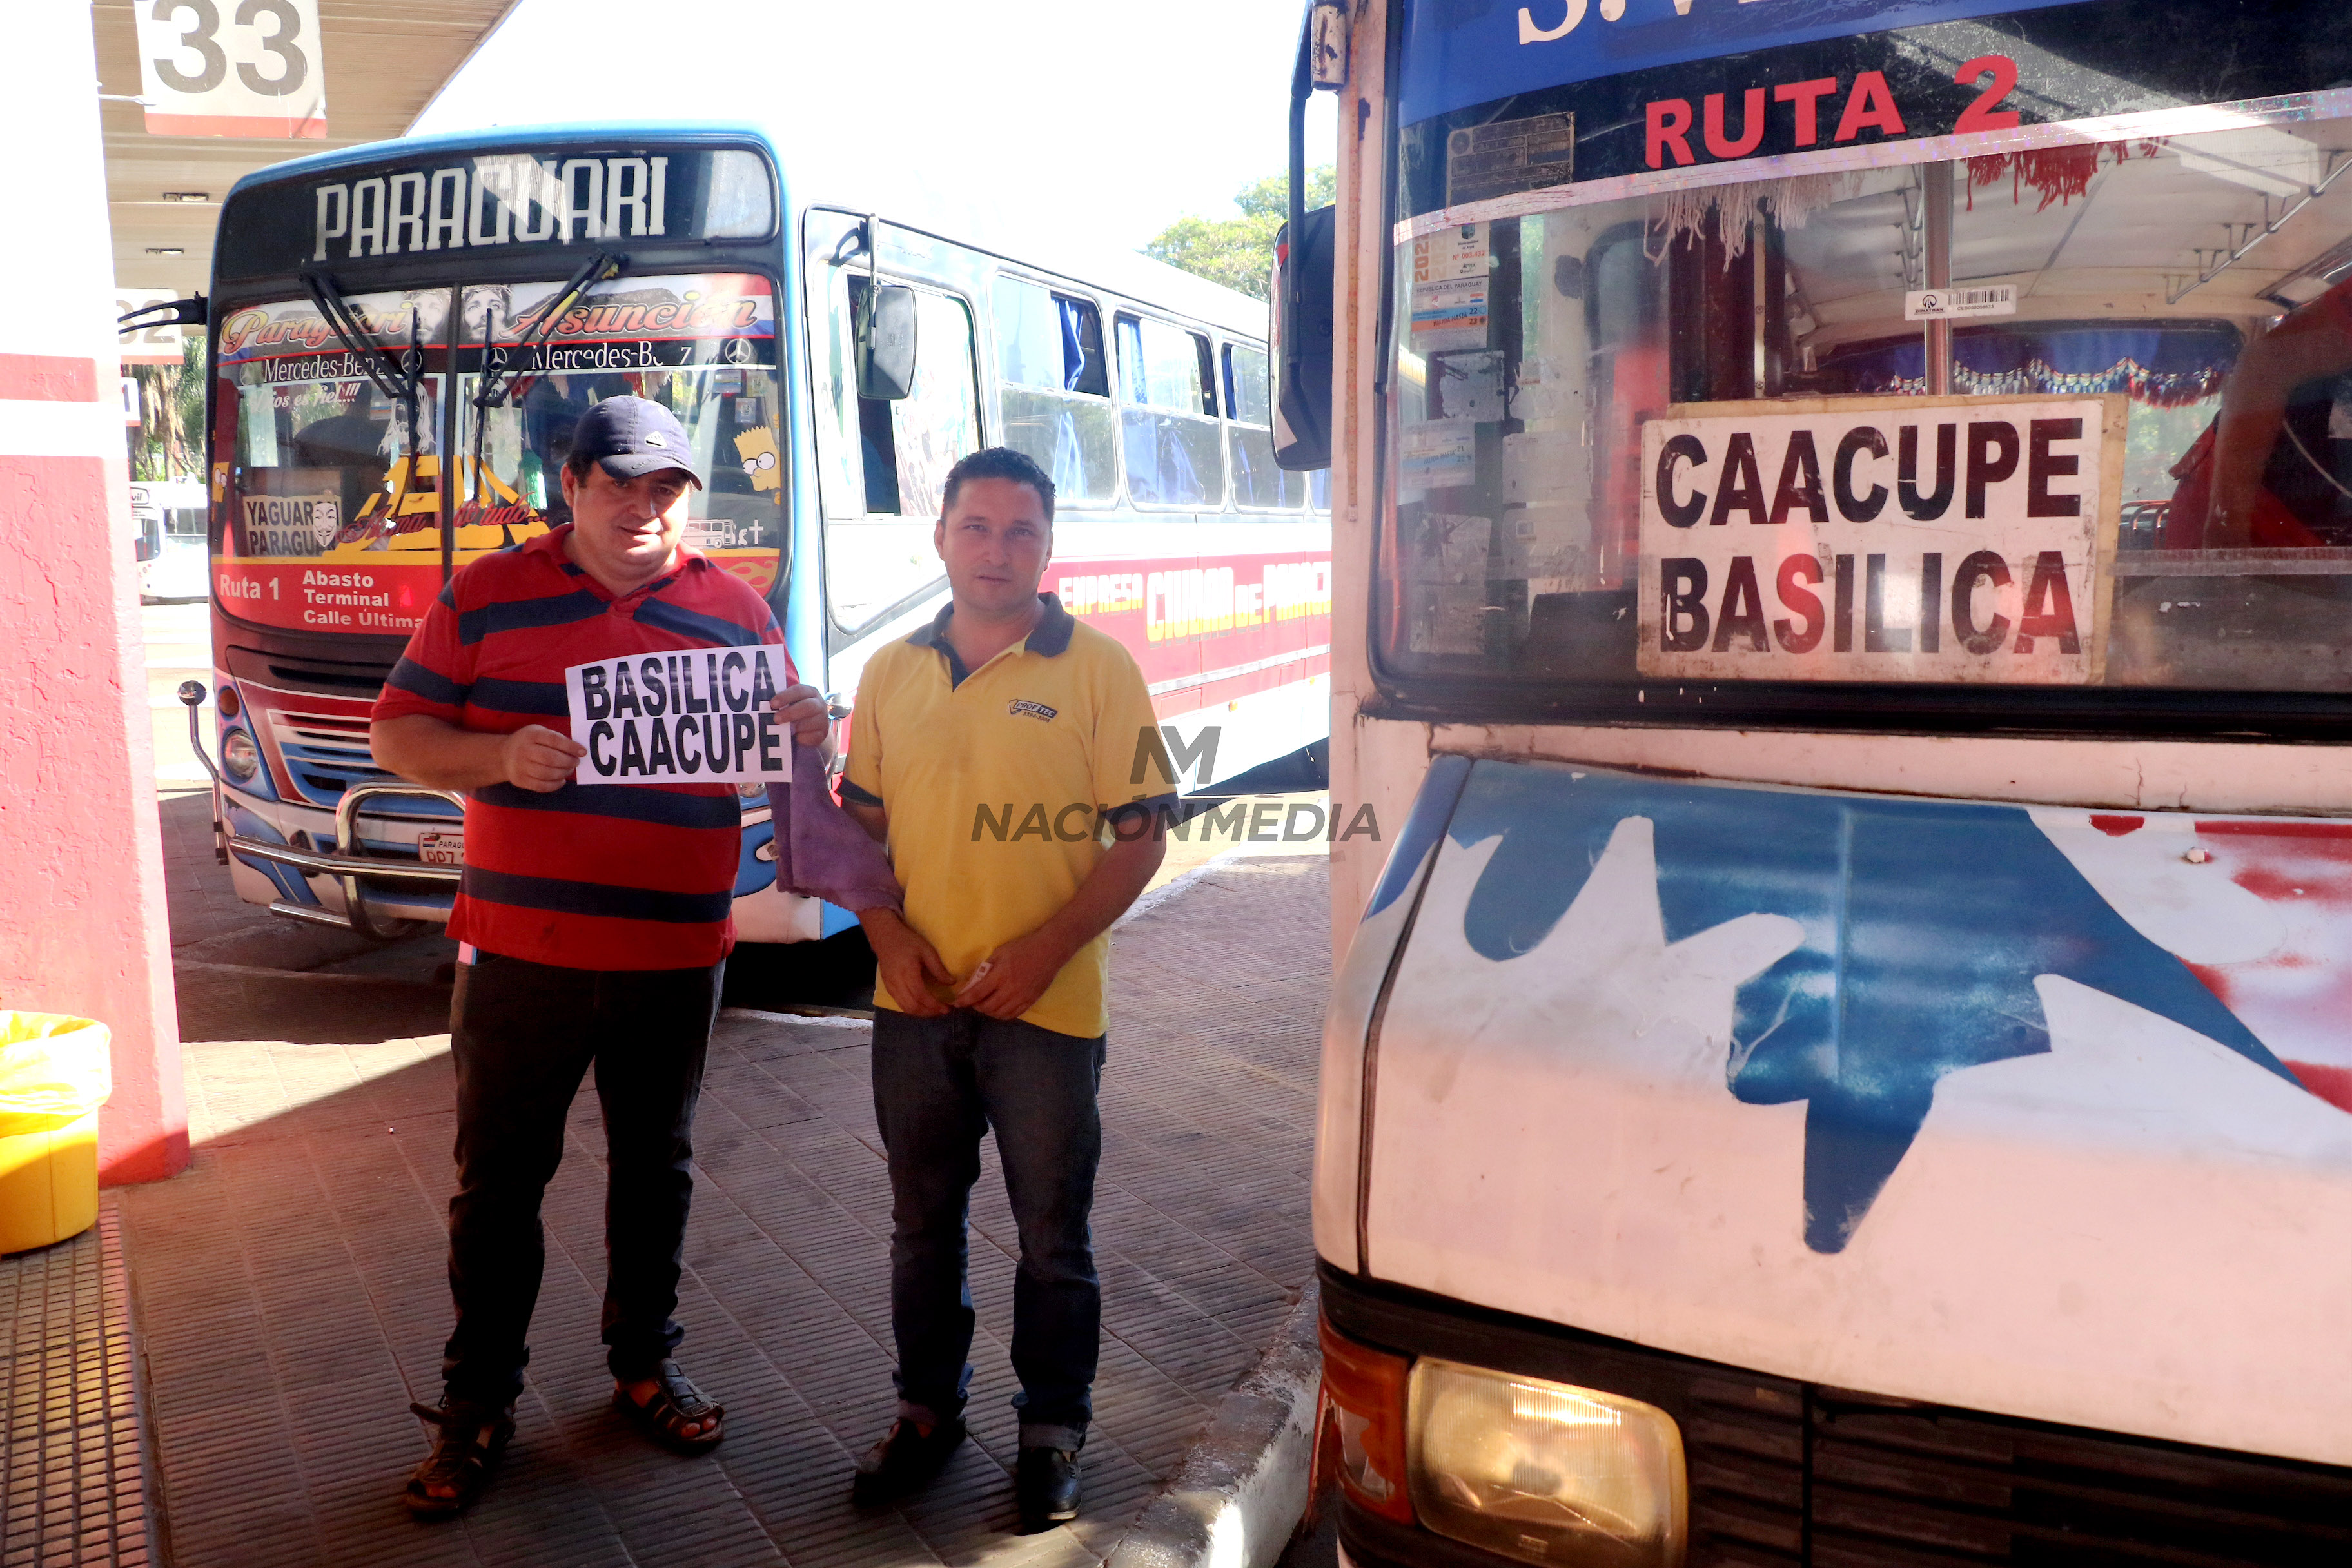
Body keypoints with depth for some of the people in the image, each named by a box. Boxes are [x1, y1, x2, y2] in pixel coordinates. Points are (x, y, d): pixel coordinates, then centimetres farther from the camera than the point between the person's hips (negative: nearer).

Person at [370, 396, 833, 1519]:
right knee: (499, 1177, 8)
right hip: (520, 950, -1)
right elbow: (397, 732, 2)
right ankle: (476, 1403, 24)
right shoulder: (488, 595, 2)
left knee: (656, 1167, 15)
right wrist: (502, 756, -17)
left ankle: (644, 1363, 34)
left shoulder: (734, 609, 6)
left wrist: (807, 734, -13)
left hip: (676, 955, 2)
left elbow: (777, 759, 11)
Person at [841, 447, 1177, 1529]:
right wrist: (889, 935, -5)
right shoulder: (893, 672, 7)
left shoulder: (1097, 670, -6)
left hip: (1047, 1007, -3)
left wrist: (1044, 950, -17)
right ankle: (927, 1408, 36)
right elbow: (860, 823, 12)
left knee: (1053, 1237, 9)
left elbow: (1140, 837, -7)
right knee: (922, 1225, 17)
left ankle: (1053, 1430, 28)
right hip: (914, 1002, 4)